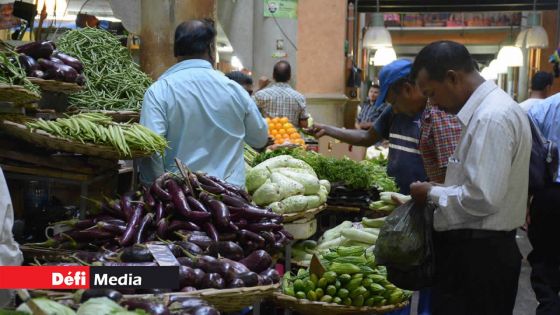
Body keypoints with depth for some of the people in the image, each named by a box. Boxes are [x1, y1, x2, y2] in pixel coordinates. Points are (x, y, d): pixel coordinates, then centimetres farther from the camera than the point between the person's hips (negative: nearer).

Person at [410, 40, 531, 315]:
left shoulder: (492, 117, -21)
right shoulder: (487, 109, 11)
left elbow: (483, 199, -26)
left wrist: (431, 193, -12)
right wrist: (440, 191, 9)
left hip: (478, 254, -10)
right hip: (478, 248, 10)